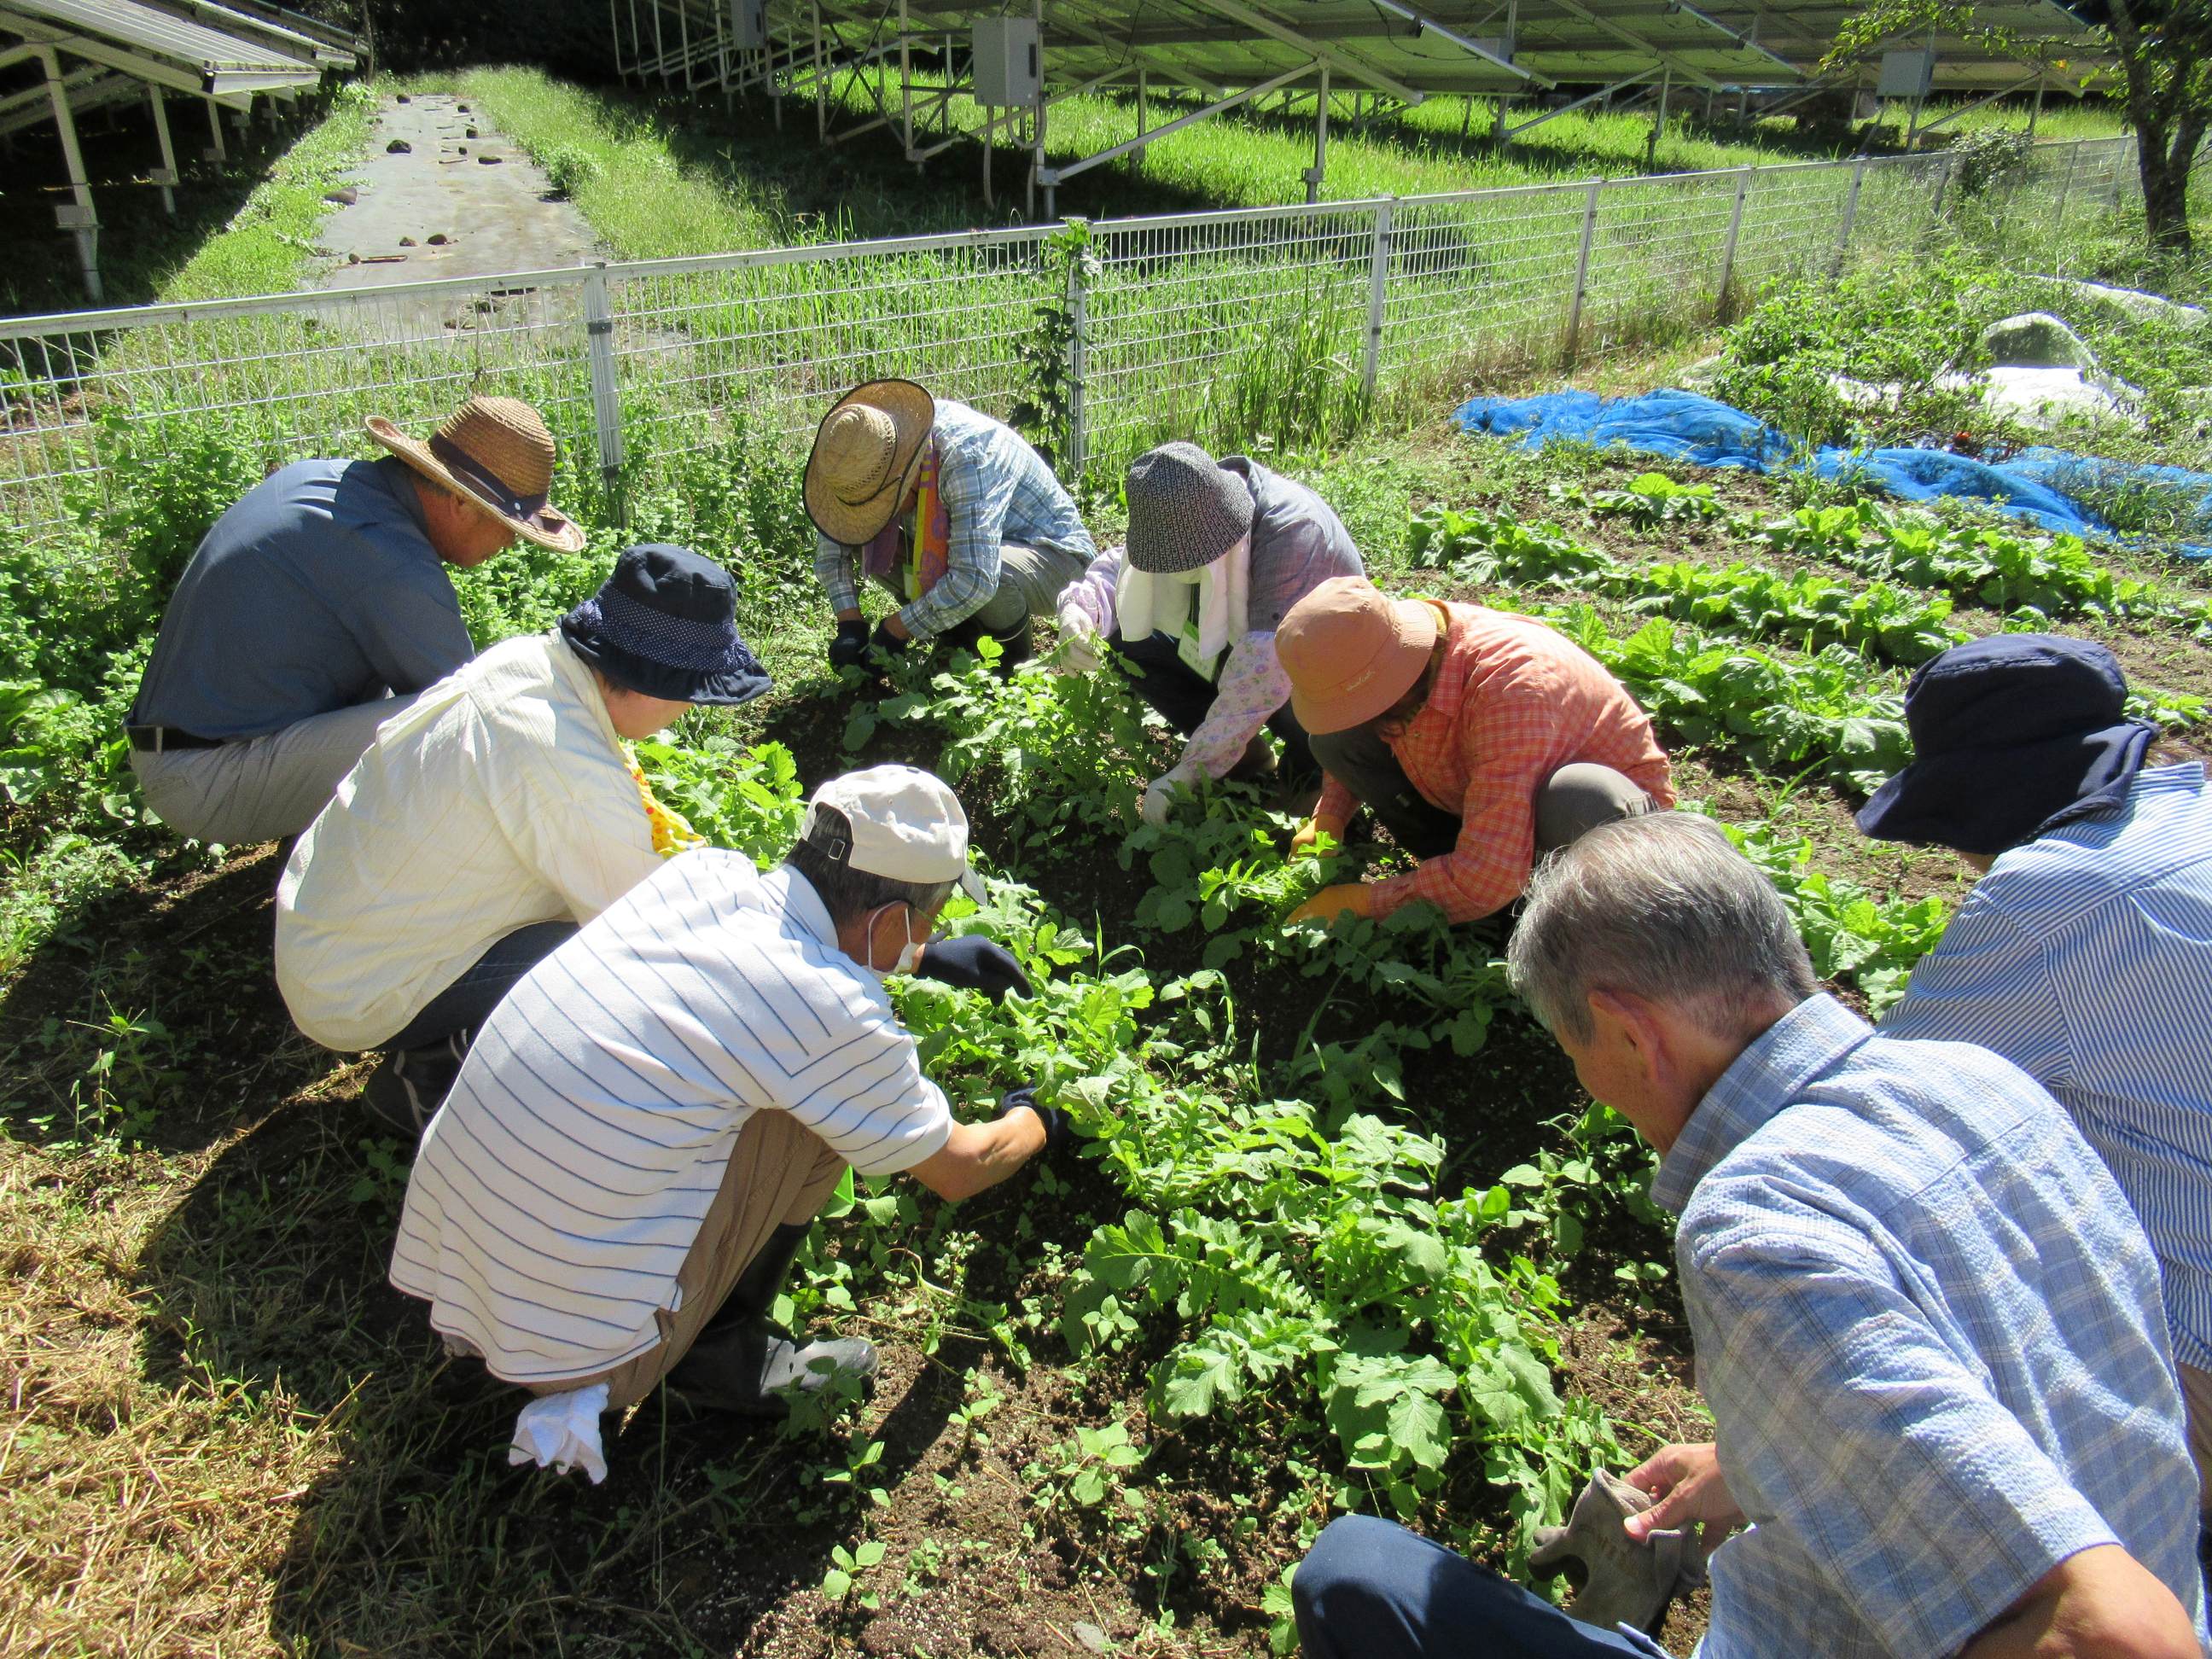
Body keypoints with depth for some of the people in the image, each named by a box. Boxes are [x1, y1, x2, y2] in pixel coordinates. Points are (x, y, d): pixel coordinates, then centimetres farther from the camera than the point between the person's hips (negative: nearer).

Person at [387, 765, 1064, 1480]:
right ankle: (720, 1350, 7)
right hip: (575, 1346, -7)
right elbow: (959, 1170, 1)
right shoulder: (836, 1018, -19)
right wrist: (1033, 1121, 22)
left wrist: (929, 956, 35)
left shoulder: (704, 872, -1)